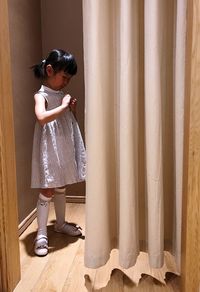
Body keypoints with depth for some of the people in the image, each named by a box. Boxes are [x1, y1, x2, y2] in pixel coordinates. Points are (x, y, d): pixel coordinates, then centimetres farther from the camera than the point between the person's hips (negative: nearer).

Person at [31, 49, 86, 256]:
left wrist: (72, 109, 2)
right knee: (47, 192, -2)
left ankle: (61, 224, 34)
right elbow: (42, 117, -34)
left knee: (61, 188, 17)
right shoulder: (41, 95, -12)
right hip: (50, 150, -7)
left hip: (65, 149, 8)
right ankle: (41, 234, 12)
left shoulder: (61, 95, 11)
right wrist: (63, 106, -24)